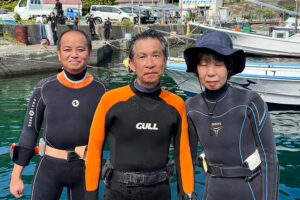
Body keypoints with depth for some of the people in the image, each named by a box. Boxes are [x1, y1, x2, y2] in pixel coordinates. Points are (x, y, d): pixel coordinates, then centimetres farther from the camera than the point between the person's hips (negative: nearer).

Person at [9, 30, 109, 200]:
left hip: (86, 169, 1)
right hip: (49, 168, 0)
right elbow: (30, 131, -1)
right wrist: (16, 176, -1)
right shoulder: (45, 89, -6)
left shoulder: (101, 89, -4)